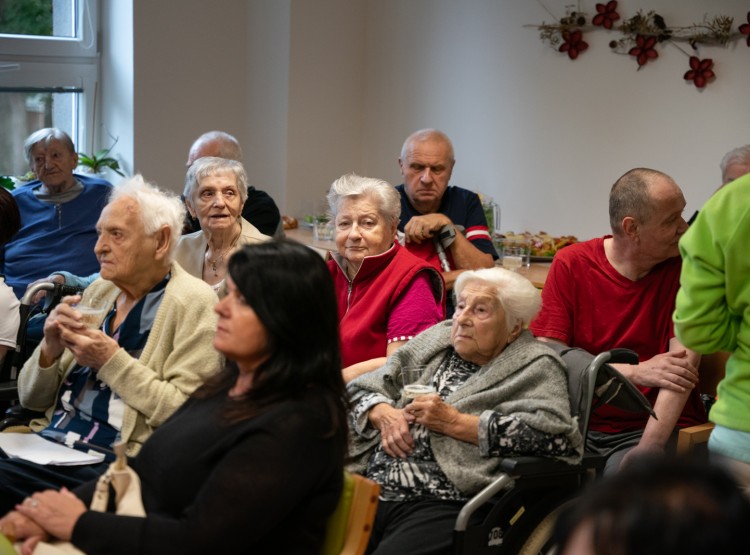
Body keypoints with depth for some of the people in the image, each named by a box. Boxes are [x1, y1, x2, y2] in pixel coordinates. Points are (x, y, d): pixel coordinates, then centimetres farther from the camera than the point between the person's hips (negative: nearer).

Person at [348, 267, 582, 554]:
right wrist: (384, 413, -2)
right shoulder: (435, 339, 20)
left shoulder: (535, 367, 4)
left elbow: (555, 434, -16)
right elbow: (359, 389, 23)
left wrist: (455, 422, -11)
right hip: (368, 491, 5)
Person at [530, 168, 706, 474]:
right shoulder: (571, 264, -2)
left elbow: (683, 366, -14)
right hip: (581, 423, 2)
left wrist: (646, 451, -24)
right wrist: (636, 372, -16)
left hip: (656, 426, -2)